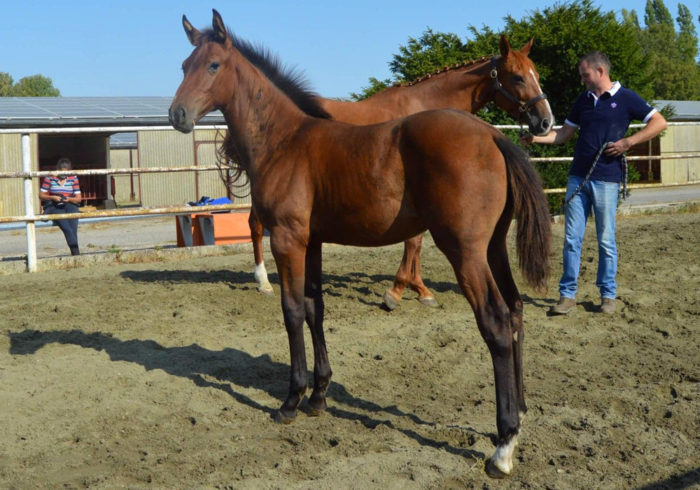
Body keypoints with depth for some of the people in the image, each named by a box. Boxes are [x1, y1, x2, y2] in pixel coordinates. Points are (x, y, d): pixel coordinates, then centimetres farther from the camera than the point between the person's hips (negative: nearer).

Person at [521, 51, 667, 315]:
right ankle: (567, 295, 9)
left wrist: (628, 142, -12)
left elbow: (659, 122, -3)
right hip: (578, 177, 5)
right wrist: (536, 138, 1)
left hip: (606, 179, -4)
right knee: (572, 239, 3)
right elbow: (564, 134, 16)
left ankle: (608, 295, 15)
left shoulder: (625, 98, -2)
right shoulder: (583, 100, 13)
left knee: (606, 240, 3)